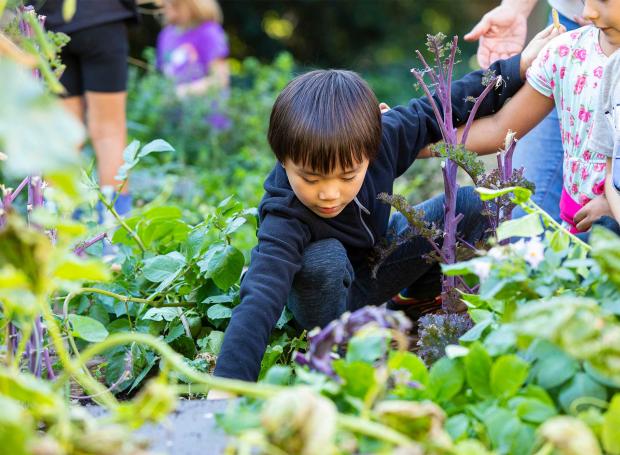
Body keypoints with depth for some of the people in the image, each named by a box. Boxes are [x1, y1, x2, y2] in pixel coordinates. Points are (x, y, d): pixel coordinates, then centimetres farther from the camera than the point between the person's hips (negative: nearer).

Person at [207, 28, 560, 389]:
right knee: (324, 260, -40)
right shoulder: (285, 220, -41)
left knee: (472, 206, -7)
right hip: (327, 291, -5)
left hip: (378, 260, 5)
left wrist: (518, 66, -4)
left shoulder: (381, 139, -27)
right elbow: (259, 302, -52)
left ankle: (426, 297, 14)